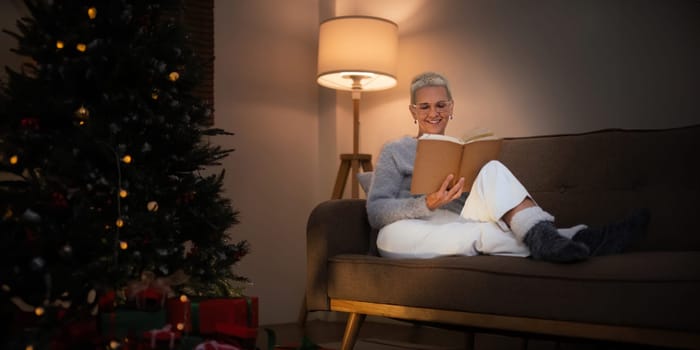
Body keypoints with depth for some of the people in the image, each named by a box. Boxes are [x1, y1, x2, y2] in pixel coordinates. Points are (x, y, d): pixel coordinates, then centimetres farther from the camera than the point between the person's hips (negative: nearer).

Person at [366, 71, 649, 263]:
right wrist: (428, 204, -20)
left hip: (462, 231, 2)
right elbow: (376, 212, -3)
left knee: (492, 171, -20)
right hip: (415, 236, -2)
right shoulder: (395, 151, 12)